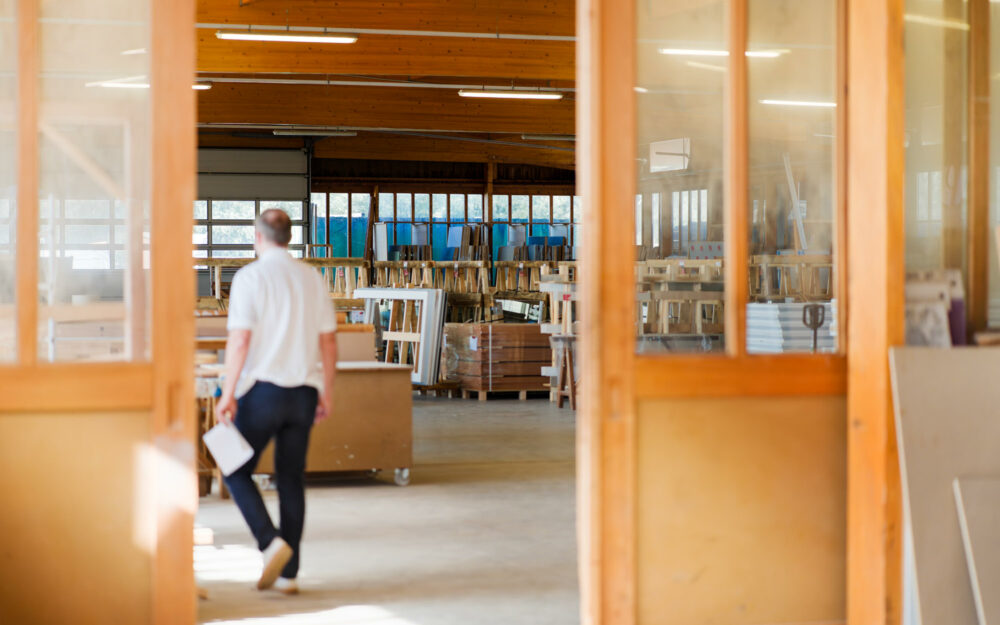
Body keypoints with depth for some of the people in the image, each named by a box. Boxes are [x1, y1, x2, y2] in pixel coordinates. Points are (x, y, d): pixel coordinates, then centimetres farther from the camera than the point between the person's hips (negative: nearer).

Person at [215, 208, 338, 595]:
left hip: (262, 389, -4)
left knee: (237, 472, 10)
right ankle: (288, 573, 10)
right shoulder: (312, 278, 7)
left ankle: (271, 543, -9)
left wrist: (228, 395, -11)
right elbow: (328, 341, 8)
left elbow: (239, 340, -14)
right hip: (303, 392, 5)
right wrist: (326, 395, 15)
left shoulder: (250, 277, -8)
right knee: (292, 481, 9)